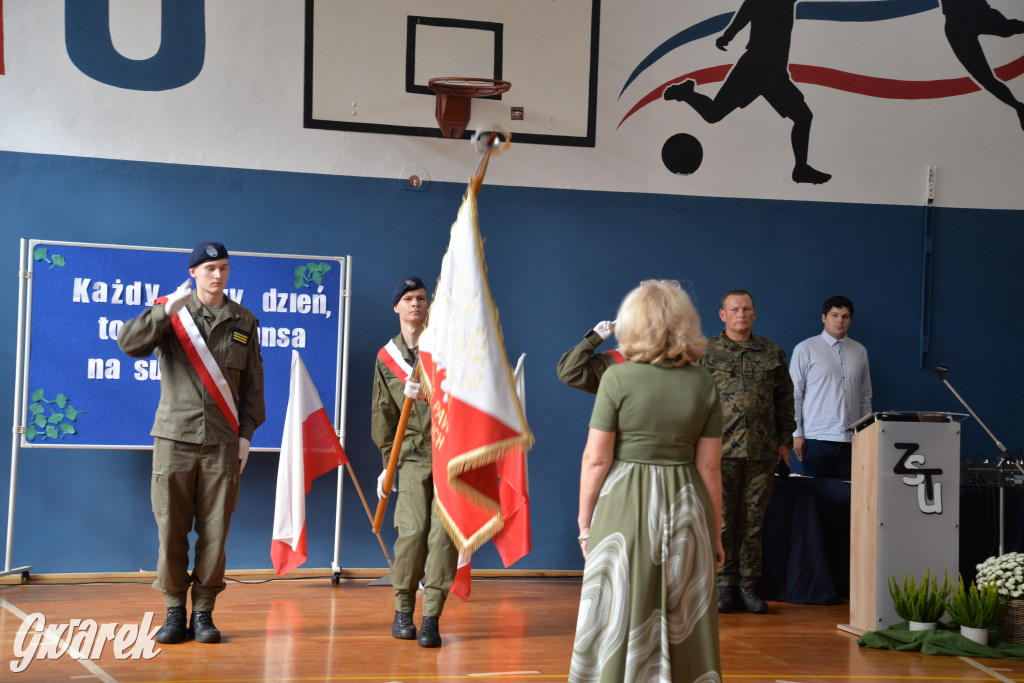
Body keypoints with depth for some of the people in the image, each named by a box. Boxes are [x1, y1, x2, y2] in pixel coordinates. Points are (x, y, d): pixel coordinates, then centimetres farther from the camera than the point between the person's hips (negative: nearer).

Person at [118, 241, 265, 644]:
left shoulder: (244, 322, 11)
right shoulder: (172, 312, 6)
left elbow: (252, 383, 12)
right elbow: (128, 343, -9)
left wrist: (246, 433, 4)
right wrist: (167, 310, -19)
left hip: (223, 444, 1)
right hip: (175, 438, -1)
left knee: (214, 532, 0)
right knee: (171, 530, 0)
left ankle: (203, 614, 10)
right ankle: (175, 613, 11)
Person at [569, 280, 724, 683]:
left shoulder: (618, 378, -7)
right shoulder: (703, 384, 1)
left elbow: (596, 459, -8)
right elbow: (709, 466, 2)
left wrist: (585, 521, 2)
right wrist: (715, 533, 10)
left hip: (625, 506, -3)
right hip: (685, 505, 3)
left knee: (621, 621, 4)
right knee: (684, 621, 11)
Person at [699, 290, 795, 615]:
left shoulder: (772, 353, 13)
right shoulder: (706, 352, 5)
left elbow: (785, 399, 17)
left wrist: (785, 440, 12)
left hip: (762, 452, 2)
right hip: (721, 449, -2)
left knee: (753, 521, 5)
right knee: (721, 519, -2)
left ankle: (748, 585, 12)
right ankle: (724, 584, 7)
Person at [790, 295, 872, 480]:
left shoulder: (860, 351, 14)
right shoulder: (805, 349, 3)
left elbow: (865, 396, 17)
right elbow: (794, 394, 1)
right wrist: (796, 433, -4)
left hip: (851, 439, 3)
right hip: (816, 438, -3)